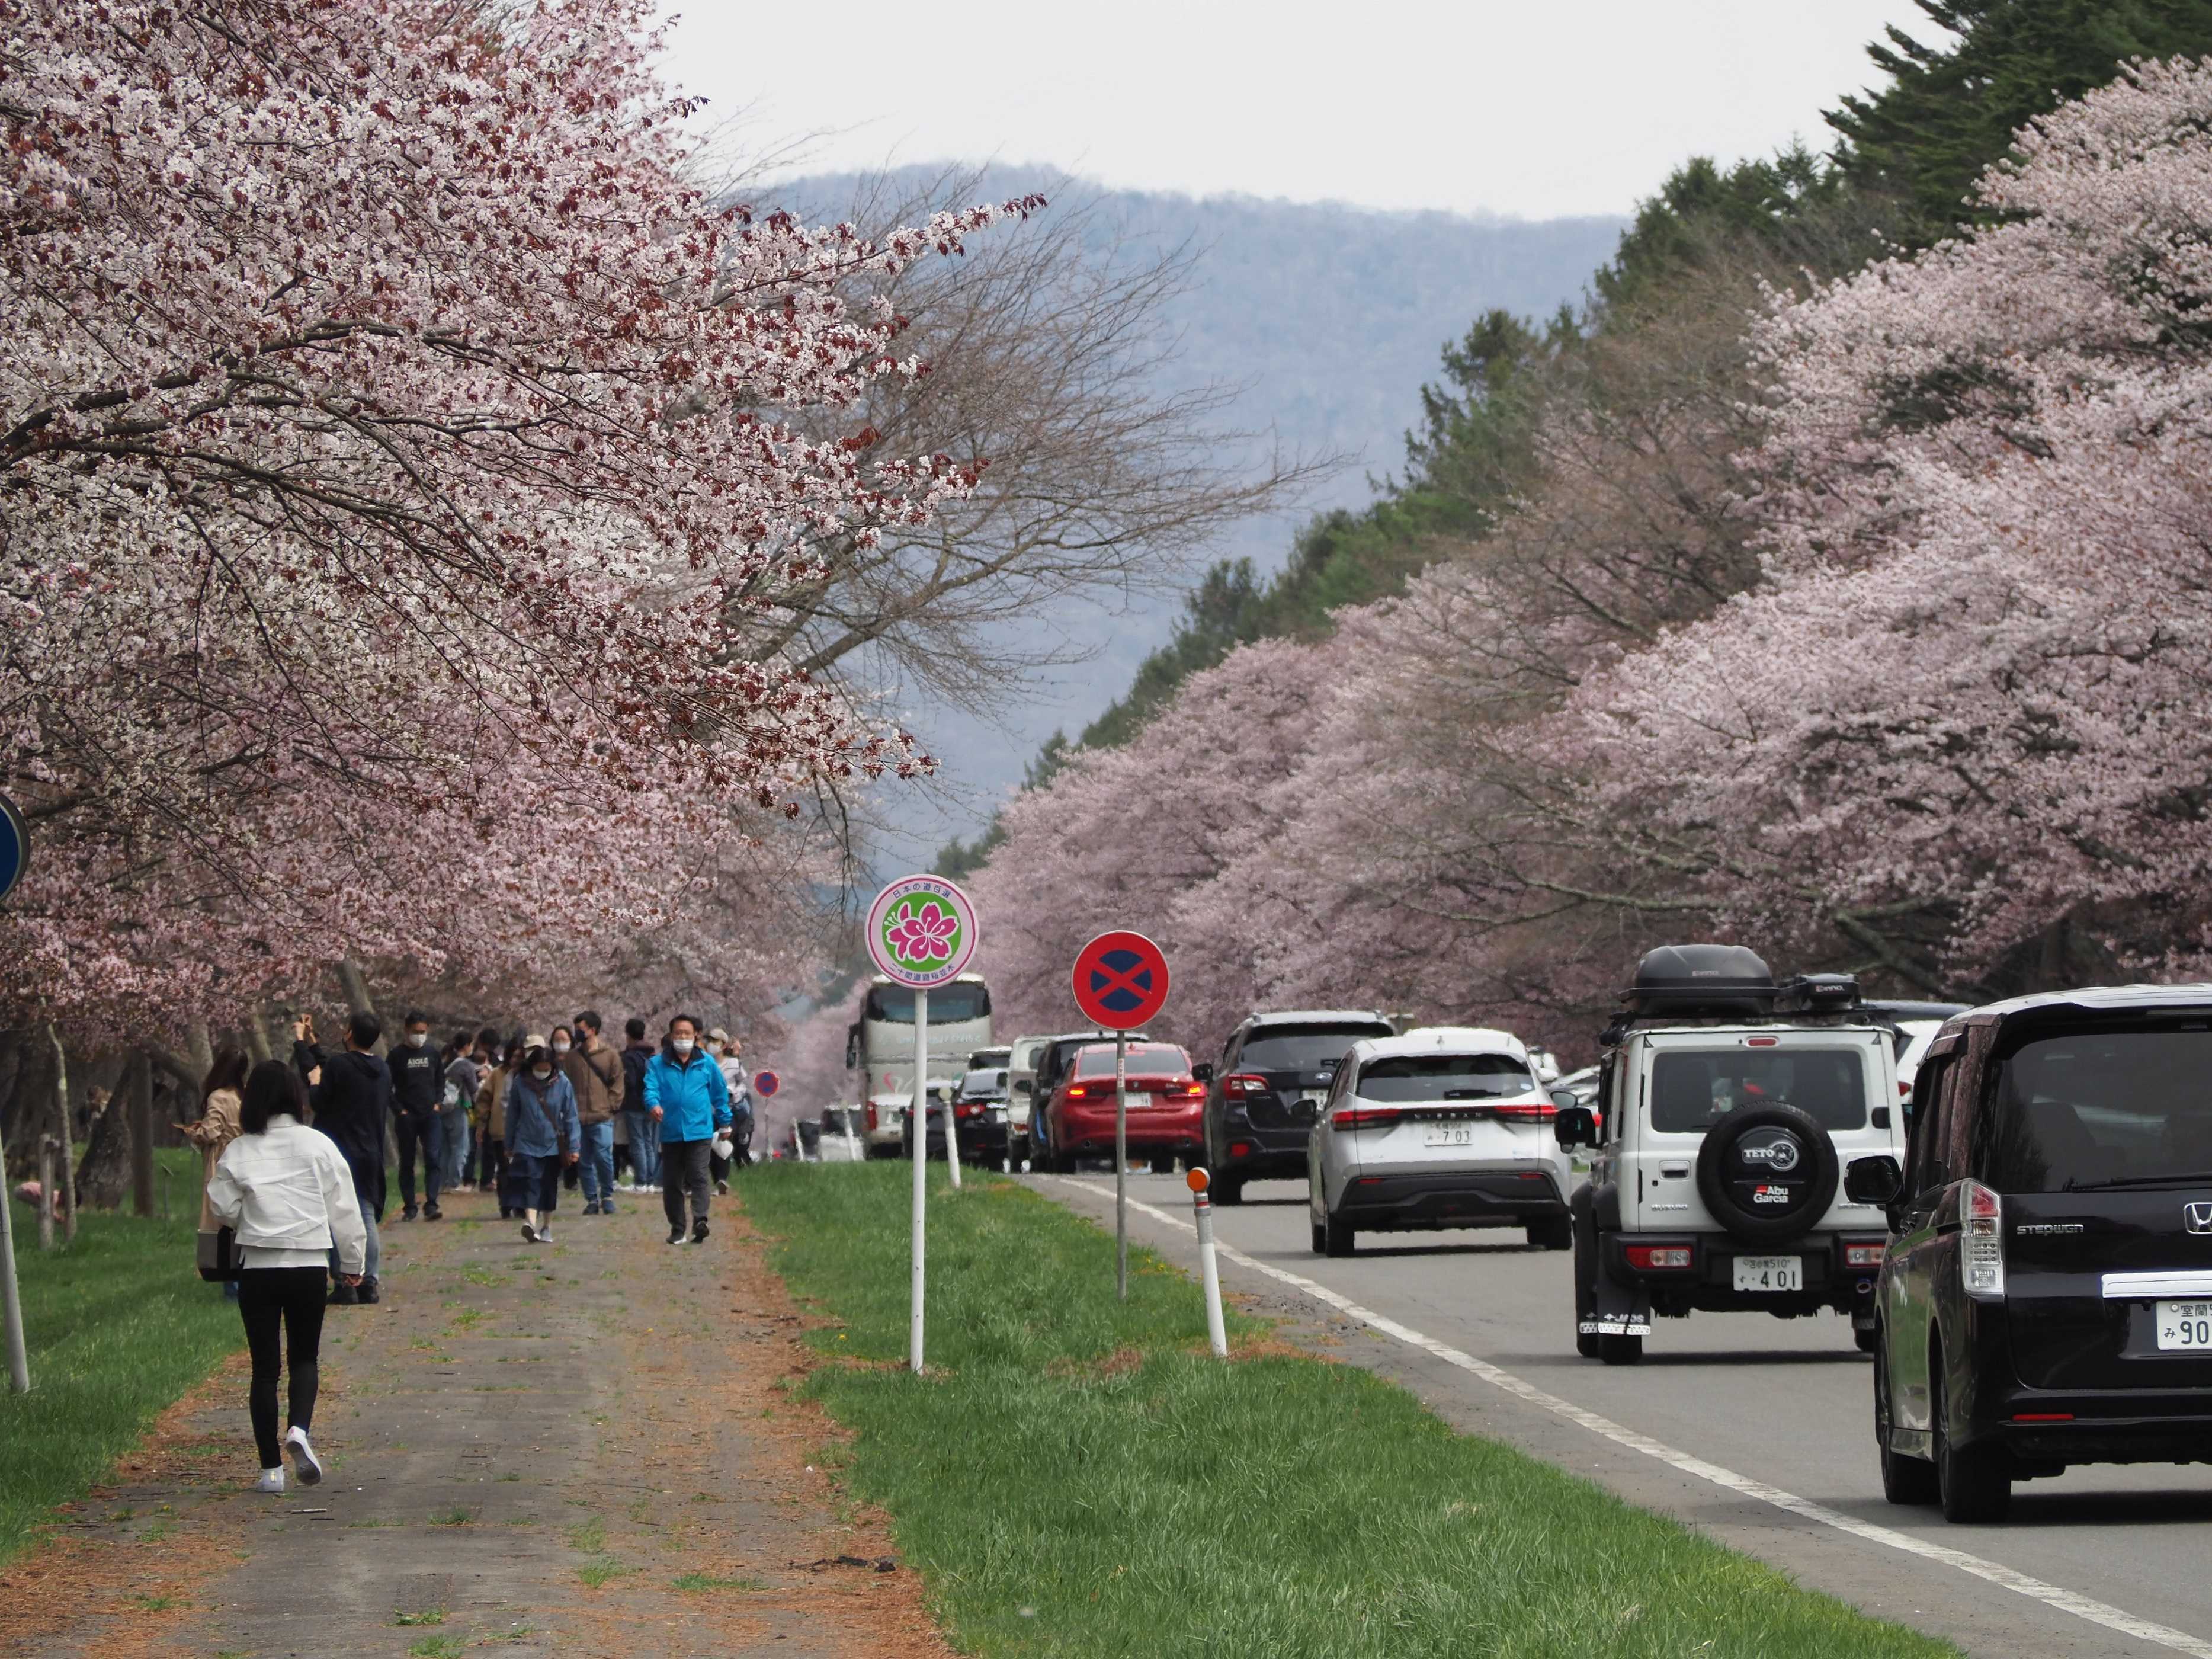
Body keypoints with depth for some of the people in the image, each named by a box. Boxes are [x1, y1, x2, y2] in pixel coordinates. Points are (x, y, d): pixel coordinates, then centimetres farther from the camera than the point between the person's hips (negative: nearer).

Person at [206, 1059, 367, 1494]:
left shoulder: (238, 1152, -2)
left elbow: (223, 1209, 0)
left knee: (265, 1367, 6)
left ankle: (271, 1469, 5)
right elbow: (344, 1209, 2)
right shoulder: (318, 1146, -2)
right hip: (309, 1265, 0)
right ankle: (300, 1429, -14)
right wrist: (353, 1262, 13)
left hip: (257, 1268, 0)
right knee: (304, 1358, 15)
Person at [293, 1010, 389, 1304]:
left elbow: (319, 1101, -9)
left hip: (339, 1155, -6)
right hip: (370, 1156, 6)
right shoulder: (382, 1071, 9)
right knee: (367, 1219, 10)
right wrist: (310, 1044, 26)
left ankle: (345, 1285, -6)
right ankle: (369, 1283, 9)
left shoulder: (339, 1065, -15)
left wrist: (314, 1082, 10)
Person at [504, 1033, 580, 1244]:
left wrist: (573, 1147, -4)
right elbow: (513, 1116, 5)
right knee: (530, 1181, -18)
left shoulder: (562, 1084, -5)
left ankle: (547, 1228, 23)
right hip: (527, 1145, -1)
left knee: (550, 1187, 10)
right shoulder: (520, 1084, -5)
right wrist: (510, 1146, 11)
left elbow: (571, 1117, -1)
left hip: (553, 1145, 1)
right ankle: (530, 1222, -33)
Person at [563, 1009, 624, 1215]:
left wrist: (611, 1105, -4)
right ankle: (592, 1200, 13)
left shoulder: (610, 1056, 3)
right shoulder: (571, 1057, 10)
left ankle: (607, 1196, 5)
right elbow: (564, 1084, 12)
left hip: (602, 1119, -3)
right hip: (578, 1119, 3)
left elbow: (617, 1084, 6)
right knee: (586, 1162, 5)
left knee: (603, 1157, -11)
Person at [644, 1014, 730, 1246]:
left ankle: (700, 1221, -28)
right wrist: (653, 1104, -29)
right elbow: (651, 1088, -8)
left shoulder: (706, 1064, 6)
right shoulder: (658, 1064, 4)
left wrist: (725, 1122, 17)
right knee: (672, 1183, 7)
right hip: (671, 1133, 2)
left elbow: (720, 1094, 14)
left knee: (698, 1177, -16)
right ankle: (677, 1229, 17)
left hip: (699, 1131, -2)